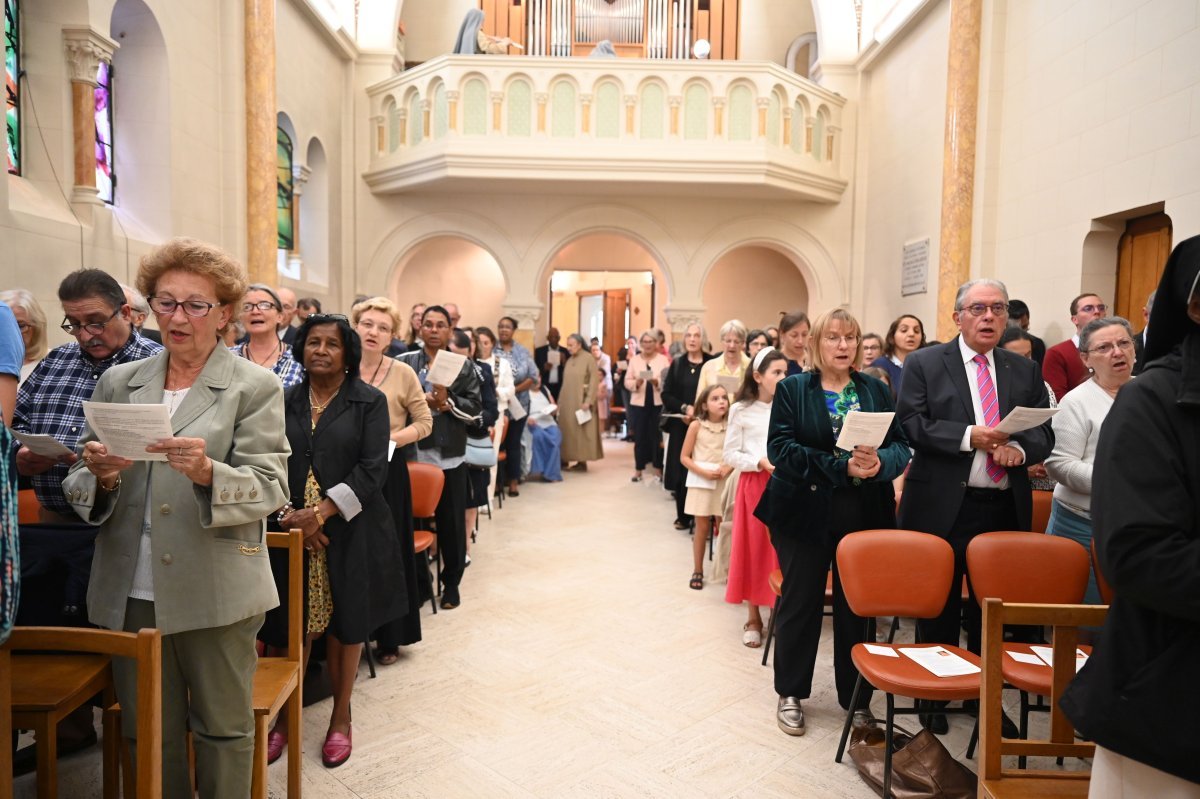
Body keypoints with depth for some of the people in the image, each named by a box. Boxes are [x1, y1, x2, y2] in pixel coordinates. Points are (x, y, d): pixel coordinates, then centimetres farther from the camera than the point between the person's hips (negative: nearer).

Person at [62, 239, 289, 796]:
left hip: (216, 592, -3)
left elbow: (270, 487, -9)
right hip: (129, 592, 4)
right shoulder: (117, 382, 10)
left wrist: (207, 472, -28)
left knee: (223, 729, 9)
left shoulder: (255, 387, -2)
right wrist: (100, 476, -13)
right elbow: (78, 485, 10)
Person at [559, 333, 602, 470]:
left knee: (582, 431, -3)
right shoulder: (569, 360, 12)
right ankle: (578, 461, 9)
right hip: (568, 402, 7)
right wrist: (560, 402, 9)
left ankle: (582, 462, 3)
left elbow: (594, 381, -12)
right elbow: (566, 382, 12)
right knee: (569, 431, 4)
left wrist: (588, 401, -19)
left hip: (581, 402, -6)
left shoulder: (589, 358, -7)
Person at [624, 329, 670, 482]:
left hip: (658, 403, -1)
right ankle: (638, 470, 13)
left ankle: (660, 469, 10)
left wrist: (657, 382, -21)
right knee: (639, 437, 4)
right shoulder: (634, 359, 8)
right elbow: (627, 381, 4)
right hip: (638, 403, 2)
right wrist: (636, 383, -16)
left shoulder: (663, 359, 4)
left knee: (657, 436, -1)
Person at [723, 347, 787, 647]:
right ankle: (753, 618, 18)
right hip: (754, 486, -1)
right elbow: (730, 455, -2)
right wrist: (760, 462, -14)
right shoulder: (741, 410, -1)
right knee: (753, 551, 4)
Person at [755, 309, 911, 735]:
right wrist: (841, 467, -21)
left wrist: (880, 462, -20)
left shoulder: (876, 390, 9)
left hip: (866, 515, 3)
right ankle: (790, 693, 25)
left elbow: (900, 447, 3)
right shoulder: (792, 389, 0)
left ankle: (856, 698, 27)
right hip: (805, 512, -2)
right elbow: (780, 448, -11)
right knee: (800, 603, 8)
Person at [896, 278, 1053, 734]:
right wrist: (968, 437, -20)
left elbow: (1045, 430, 7)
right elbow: (910, 424, -9)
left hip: (1006, 508, 4)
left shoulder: (1026, 371, 12)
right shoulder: (924, 363, 0)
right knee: (939, 607, 9)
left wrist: (1020, 447, -15)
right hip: (943, 507, -3)